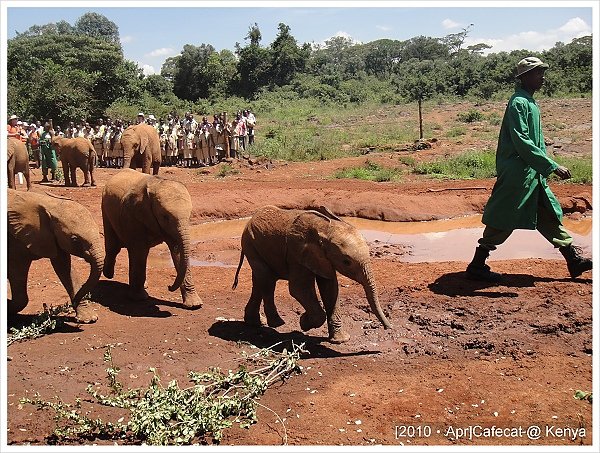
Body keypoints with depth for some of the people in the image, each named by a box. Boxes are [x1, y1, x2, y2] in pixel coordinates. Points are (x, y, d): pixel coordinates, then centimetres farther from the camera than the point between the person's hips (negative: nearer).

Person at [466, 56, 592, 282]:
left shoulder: (530, 102, 15)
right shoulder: (519, 103, -16)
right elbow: (522, 143, -24)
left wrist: (546, 166, 22)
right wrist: (552, 166, -23)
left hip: (532, 174, 10)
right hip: (516, 173, -10)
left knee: (548, 214, 14)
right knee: (502, 221, -3)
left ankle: (574, 259, 22)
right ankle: (477, 265, 6)